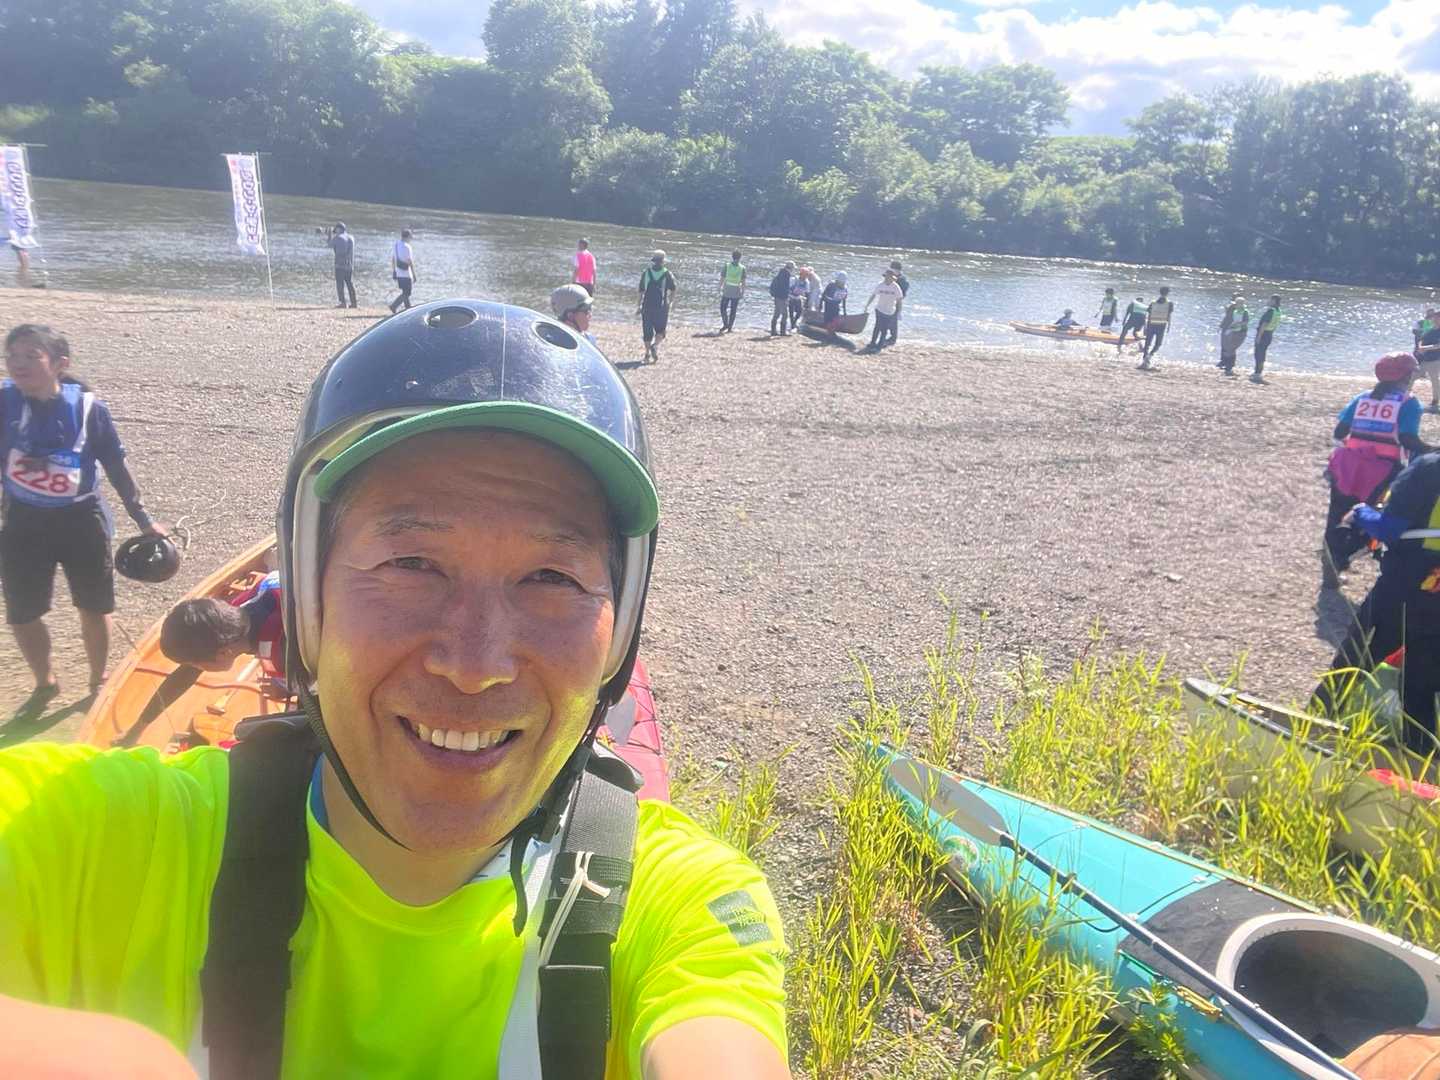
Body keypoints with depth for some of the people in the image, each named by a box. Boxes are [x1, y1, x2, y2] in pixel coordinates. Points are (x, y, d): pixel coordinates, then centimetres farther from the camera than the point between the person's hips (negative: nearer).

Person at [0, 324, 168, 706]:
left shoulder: (88, 407, -13)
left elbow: (116, 466, -2)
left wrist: (142, 518, 2)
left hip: (81, 520, -1)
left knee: (94, 607, 11)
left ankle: (99, 681, 34)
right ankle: (45, 682, 34)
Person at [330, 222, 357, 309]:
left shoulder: (337, 238, -8)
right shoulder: (351, 238, 10)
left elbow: (330, 246, 5)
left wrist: (331, 236, 17)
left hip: (340, 264, -6)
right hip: (350, 264, 6)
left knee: (340, 283, -2)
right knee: (350, 283, 11)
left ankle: (342, 302, -8)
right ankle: (353, 302, 10)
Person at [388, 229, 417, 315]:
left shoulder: (395, 245, 8)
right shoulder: (407, 247, -16)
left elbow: (392, 260, 14)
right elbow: (410, 262, -16)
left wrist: (393, 272, 21)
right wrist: (414, 275, -10)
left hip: (398, 274, 8)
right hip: (406, 274, -8)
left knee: (405, 292, 17)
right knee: (406, 293, -4)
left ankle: (408, 310, 20)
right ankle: (394, 306, -16)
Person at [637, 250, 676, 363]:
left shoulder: (645, 272, 3)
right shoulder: (667, 274, -1)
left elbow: (641, 291, 1)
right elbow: (673, 292, -4)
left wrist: (639, 305, 6)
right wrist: (669, 302, 11)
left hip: (647, 306, 1)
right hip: (662, 306, -1)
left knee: (647, 331, 9)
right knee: (660, 330, 8)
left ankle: (648, 353, 10)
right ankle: (655, 346, -17)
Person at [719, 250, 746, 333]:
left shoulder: (726, 266, -3)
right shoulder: (742, 268, -1)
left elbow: (722, 279, -2)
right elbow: (743, 282, -2)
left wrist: (720, 289, 5)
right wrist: (743, 292, 6)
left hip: (726, 292, -1)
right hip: (736, 293, 1)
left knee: (723, 308, 11)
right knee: (733, 310, 7)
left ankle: (725, 324, 3)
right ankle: (730, 327, 7)